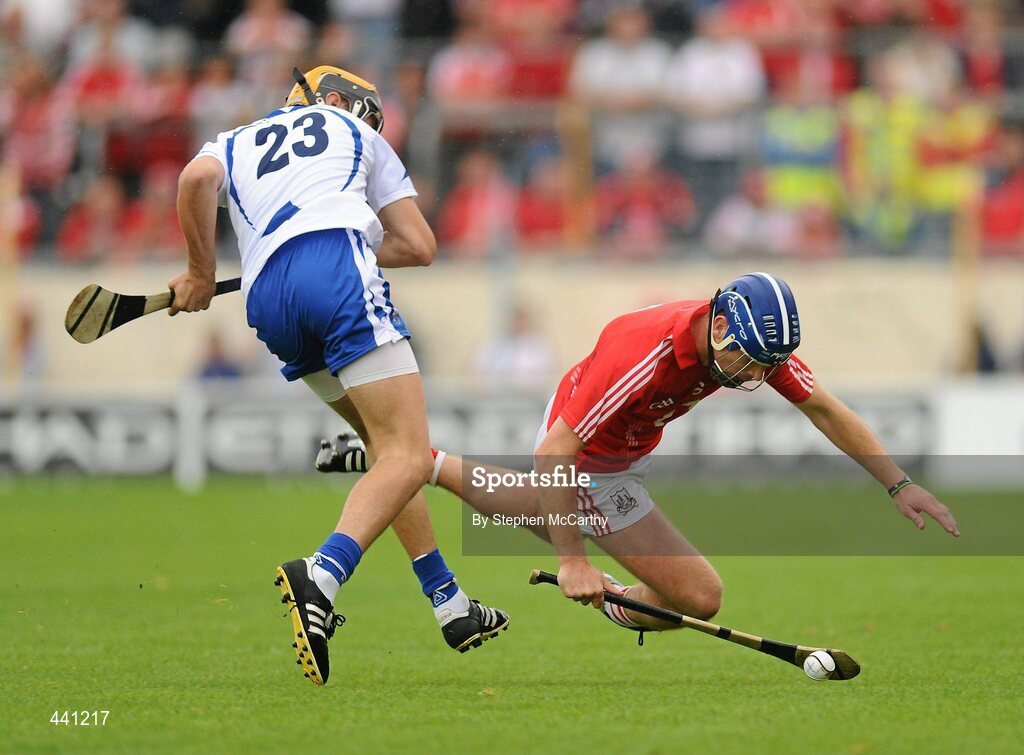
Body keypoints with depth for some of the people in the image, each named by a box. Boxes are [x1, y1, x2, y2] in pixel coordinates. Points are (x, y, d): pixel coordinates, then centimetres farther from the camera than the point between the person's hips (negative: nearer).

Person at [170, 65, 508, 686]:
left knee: (388, 445, 20)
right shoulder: (354, 135, 29)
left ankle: (452, 606, 18)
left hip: (267, 300, 5)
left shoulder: (236, 142, 33)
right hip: (337, 265, -5)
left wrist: (202, 274, 14)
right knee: (407, 457, -13)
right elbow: (419, 246, 25)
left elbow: (197, 179, 6)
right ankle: (321, 577, -39)